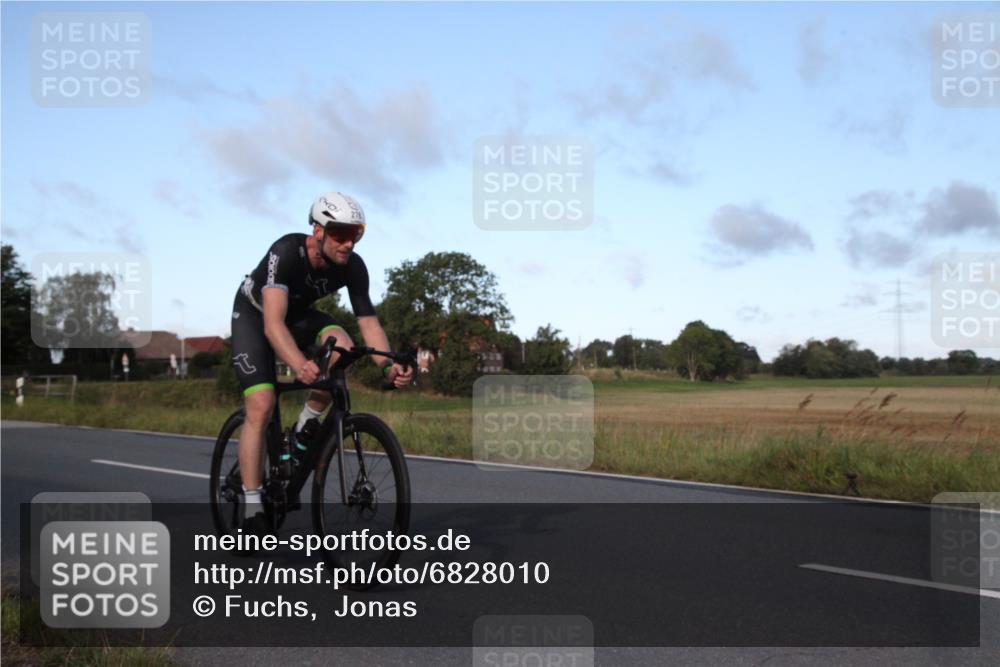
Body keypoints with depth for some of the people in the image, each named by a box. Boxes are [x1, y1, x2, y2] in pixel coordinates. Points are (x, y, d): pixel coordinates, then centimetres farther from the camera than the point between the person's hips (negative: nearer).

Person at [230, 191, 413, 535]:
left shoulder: (352, 266, -23)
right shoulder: (286, 251, -38)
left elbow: (369, 322, -22)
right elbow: (273, 323, -48)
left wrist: (389, 366, -41)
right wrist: (300, 365, -65)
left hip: (299, 314, 4)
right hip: (254, 315, -4)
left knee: (343, 348, -28)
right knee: (261, 407, -18)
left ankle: (303, 431, -6)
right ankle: (252, 510, -10)